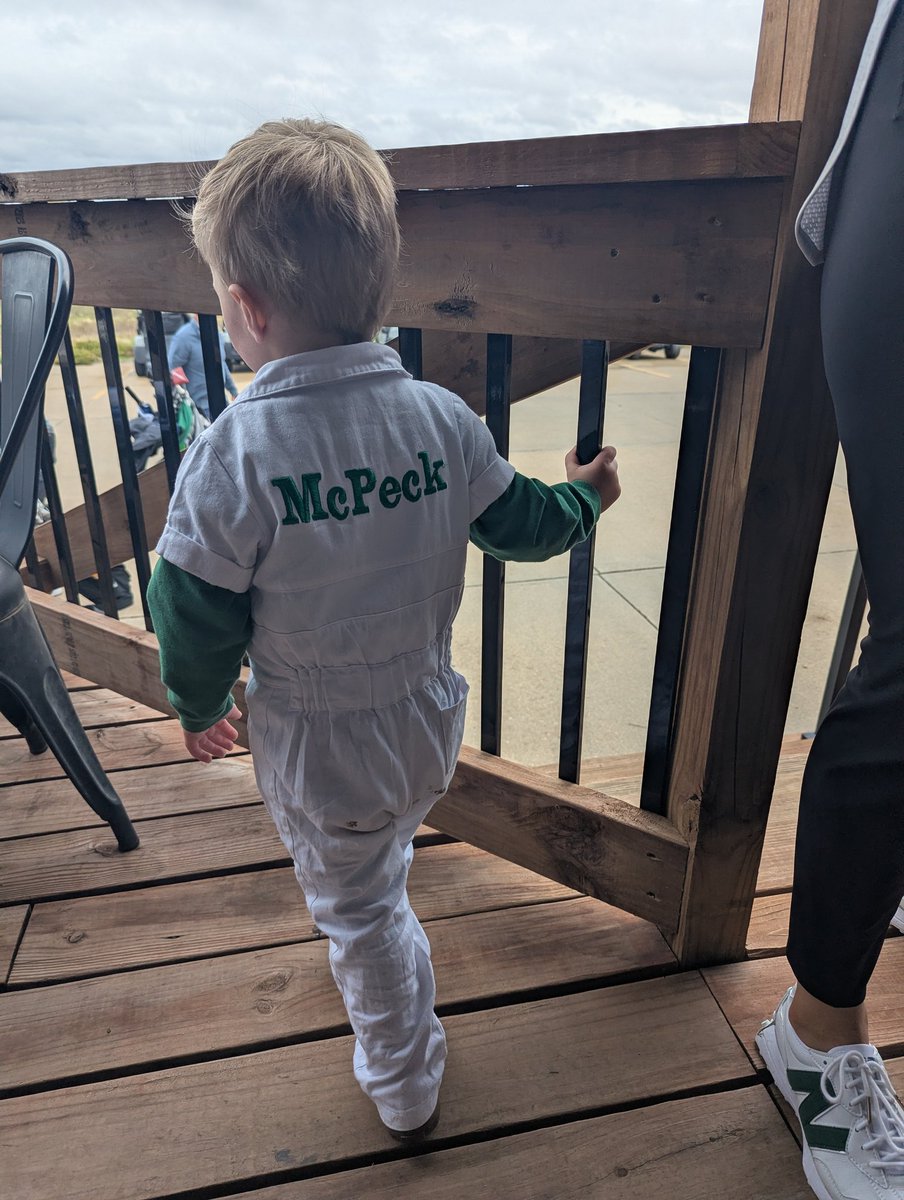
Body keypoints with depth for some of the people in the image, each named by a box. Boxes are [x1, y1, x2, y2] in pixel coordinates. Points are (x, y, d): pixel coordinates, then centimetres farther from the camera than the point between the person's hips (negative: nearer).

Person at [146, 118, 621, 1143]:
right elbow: (519, 526, 0)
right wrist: (586, 496, 21)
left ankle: (406, 1092, 46)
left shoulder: (233, 456, -26)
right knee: (379, 868, 34)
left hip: (316, 750, -4)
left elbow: (197, 615, -16)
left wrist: (199, 706, 4)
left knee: (360, 912, 21)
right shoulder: (443, 418, -13)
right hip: (429, 721, 5)